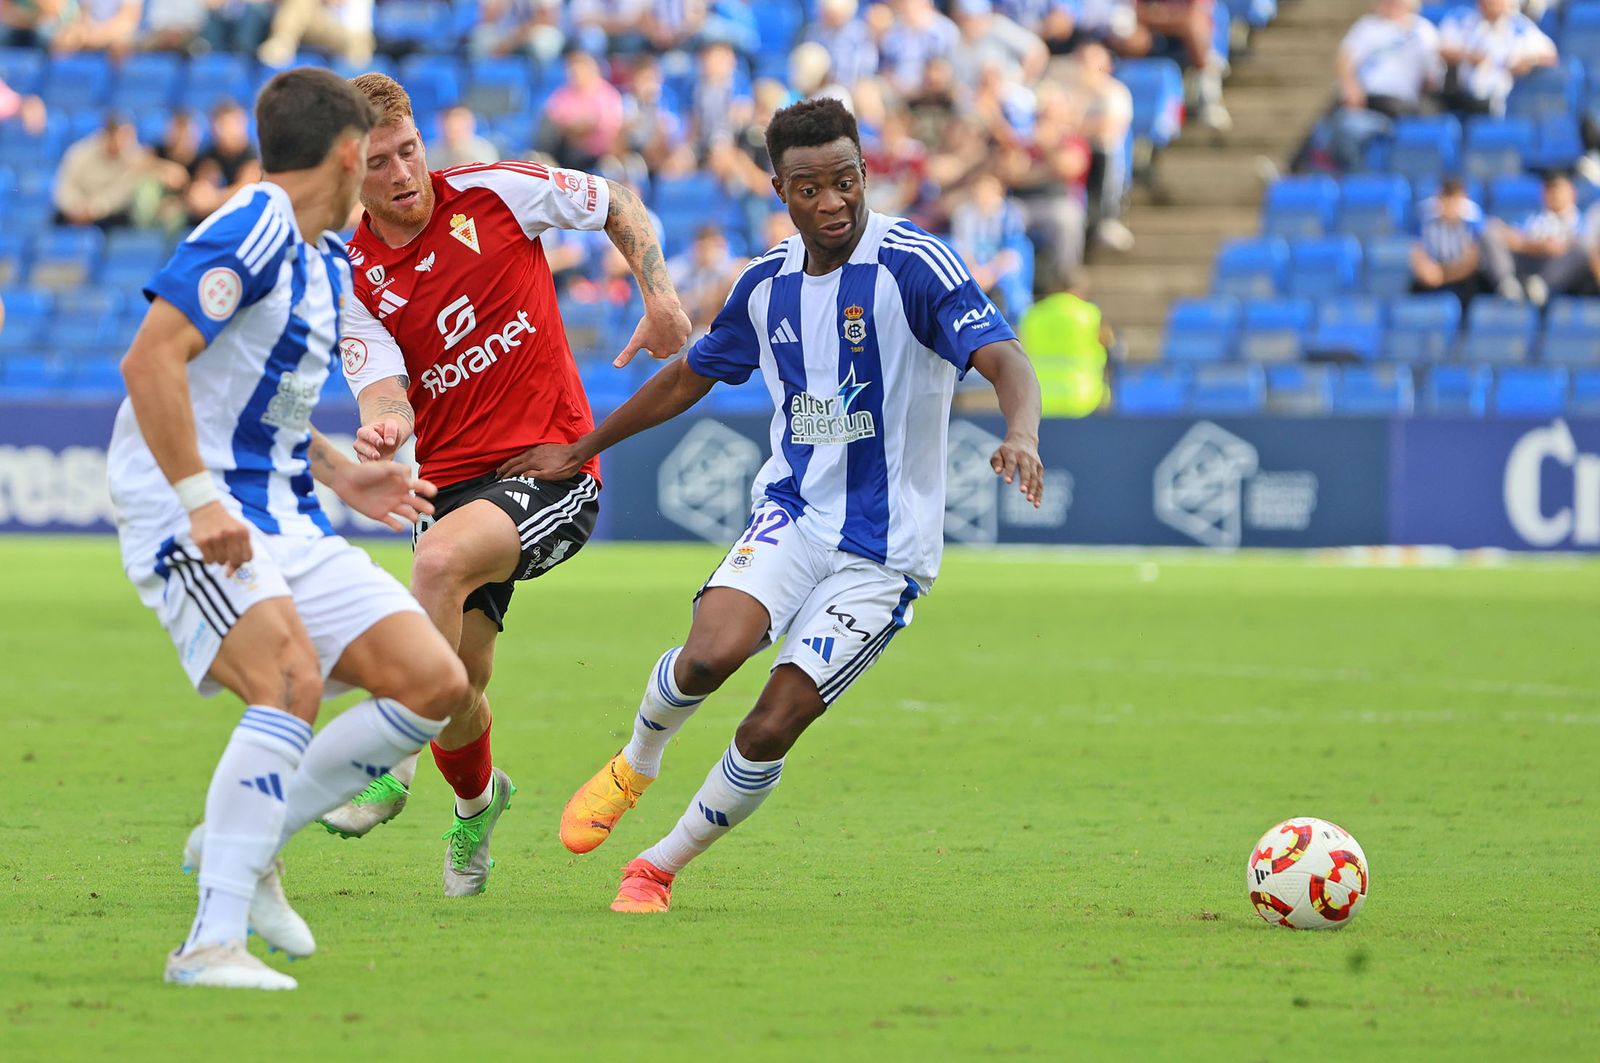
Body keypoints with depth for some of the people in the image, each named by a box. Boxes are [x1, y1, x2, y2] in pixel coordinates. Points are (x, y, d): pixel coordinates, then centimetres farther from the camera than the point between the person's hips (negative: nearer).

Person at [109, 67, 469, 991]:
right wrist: (200, 499, -29)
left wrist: (341, 477, 23)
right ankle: (212, 942, -30)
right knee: (293, 679, -30)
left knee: (435, 685, 0)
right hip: (193, 520, -9)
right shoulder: (252, 234, -14)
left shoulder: (328, 262, 17)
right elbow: (150, 361, -24)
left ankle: (243, 843, 10)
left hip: (285, 520, 9)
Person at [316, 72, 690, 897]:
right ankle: (476, 800, 34)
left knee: (440, 560, -33)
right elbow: (384, 389, -11)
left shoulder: (494, 194, -3)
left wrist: (660, 296, -1)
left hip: (553, 465, -3)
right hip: (451, 480, 3)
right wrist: (382, 427, -34)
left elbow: (618, 206, 11)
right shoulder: (352, 279, 0)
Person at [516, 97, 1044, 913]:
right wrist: (580, 450, 26)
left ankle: (659, 867, 13)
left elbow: (1003, 359, -22)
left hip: (883, 551, -3)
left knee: (772, 728, -9)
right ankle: (635, 767, 6)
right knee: (711, 653, -25)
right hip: (792, 510, 3)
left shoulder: (913, 263, -13)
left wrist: (1021, 434, -44)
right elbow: (689, 378, 21)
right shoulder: (767, 282, 5)